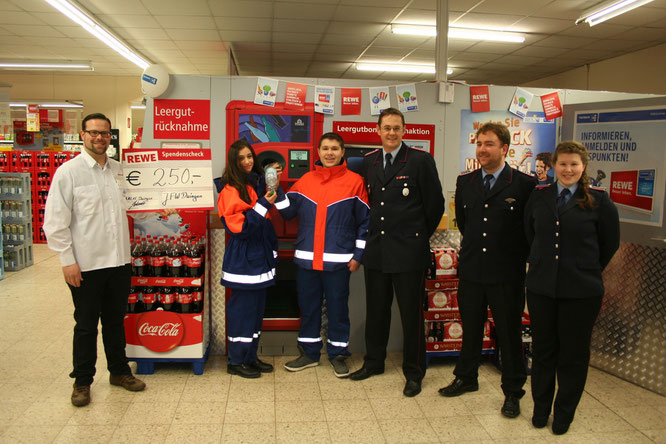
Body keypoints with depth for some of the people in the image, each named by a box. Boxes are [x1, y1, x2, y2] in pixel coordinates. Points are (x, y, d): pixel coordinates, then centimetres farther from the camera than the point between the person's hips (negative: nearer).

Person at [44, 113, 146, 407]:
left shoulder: (118, 170, 9)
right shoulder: (69, 171, -7)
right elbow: (55, 222, -9)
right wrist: (67, 260, -12)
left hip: (119, 261, 5)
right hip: (86, 264, -5)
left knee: (116, 320, 17)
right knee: (86, 325, 8)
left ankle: (119, 371, 32)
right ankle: (82, 380, 25)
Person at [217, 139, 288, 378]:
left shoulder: (258, 184, 10)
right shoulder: (231, 191, -13)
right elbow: (239, 228, -19)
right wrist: (263, 204, -20)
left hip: (260, 258, 8)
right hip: (242, 259, -8)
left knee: (257, 308, 14)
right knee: (242, 308, 0)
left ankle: (250, 356, 26)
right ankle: (236, 361, 13)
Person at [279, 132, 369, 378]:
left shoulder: (354, 181, -1)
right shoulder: (305, 180, 9)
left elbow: (365, 221, 0)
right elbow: (288, 211, 7)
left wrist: (358, 255, -4)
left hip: (338, 260, -3)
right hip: (306, 258, 3)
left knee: (337, 306, 7)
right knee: (308, 305, 12)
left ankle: (338, 353, 24)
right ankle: (309, 352, 28)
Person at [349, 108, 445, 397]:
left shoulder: (421, 160, -6)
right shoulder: (368, 162, 9)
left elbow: (435, 204, -2)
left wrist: (419, 235, 4)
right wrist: (375, 233, 12)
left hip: (409, 252, -4)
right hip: (376, 250, 5)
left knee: (411, 314, 5)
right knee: (376, 310, 16)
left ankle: (414, 373, 21)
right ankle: (373, 362, 34)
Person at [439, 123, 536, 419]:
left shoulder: (525, 184, -8)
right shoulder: (464, 182, 6)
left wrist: (515, 255, 2)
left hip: (506, 275, -4)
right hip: (471, 270, 4)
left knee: (509, 334, 9)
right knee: (470, 328, 18)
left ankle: (512, 392, 27)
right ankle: (466, 378, 38)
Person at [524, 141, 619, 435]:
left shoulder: (598, 201, -5)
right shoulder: (538, 197, 3)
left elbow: (610, 244, 5)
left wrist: (588, 271, 9)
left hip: (581, 290, -2)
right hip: (541, 287, 2)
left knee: (573, 354, 10)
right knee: (543, 349, 14)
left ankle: (564, 413, 29)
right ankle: (541, 408, 32)